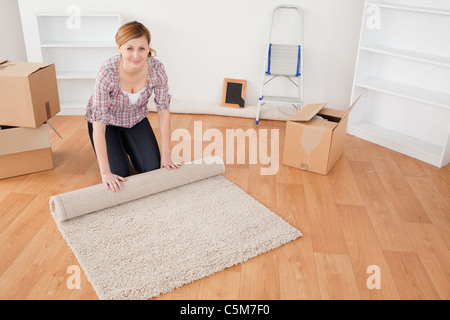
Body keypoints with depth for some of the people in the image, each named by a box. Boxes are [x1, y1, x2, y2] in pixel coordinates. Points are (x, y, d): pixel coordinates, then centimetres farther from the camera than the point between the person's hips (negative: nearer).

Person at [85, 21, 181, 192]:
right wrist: (105, 173, -35)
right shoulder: (107, 73, -36)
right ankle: (116, 145, 20)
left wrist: (166, 155, -16)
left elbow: (163, 109, -16)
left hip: (136, 119, 3)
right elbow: (99, 124, -34)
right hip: (107, 121, -3)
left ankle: (126, 143, 24)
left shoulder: (156, 69, -27)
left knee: (152, 168, -6)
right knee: (120, 173, -12)